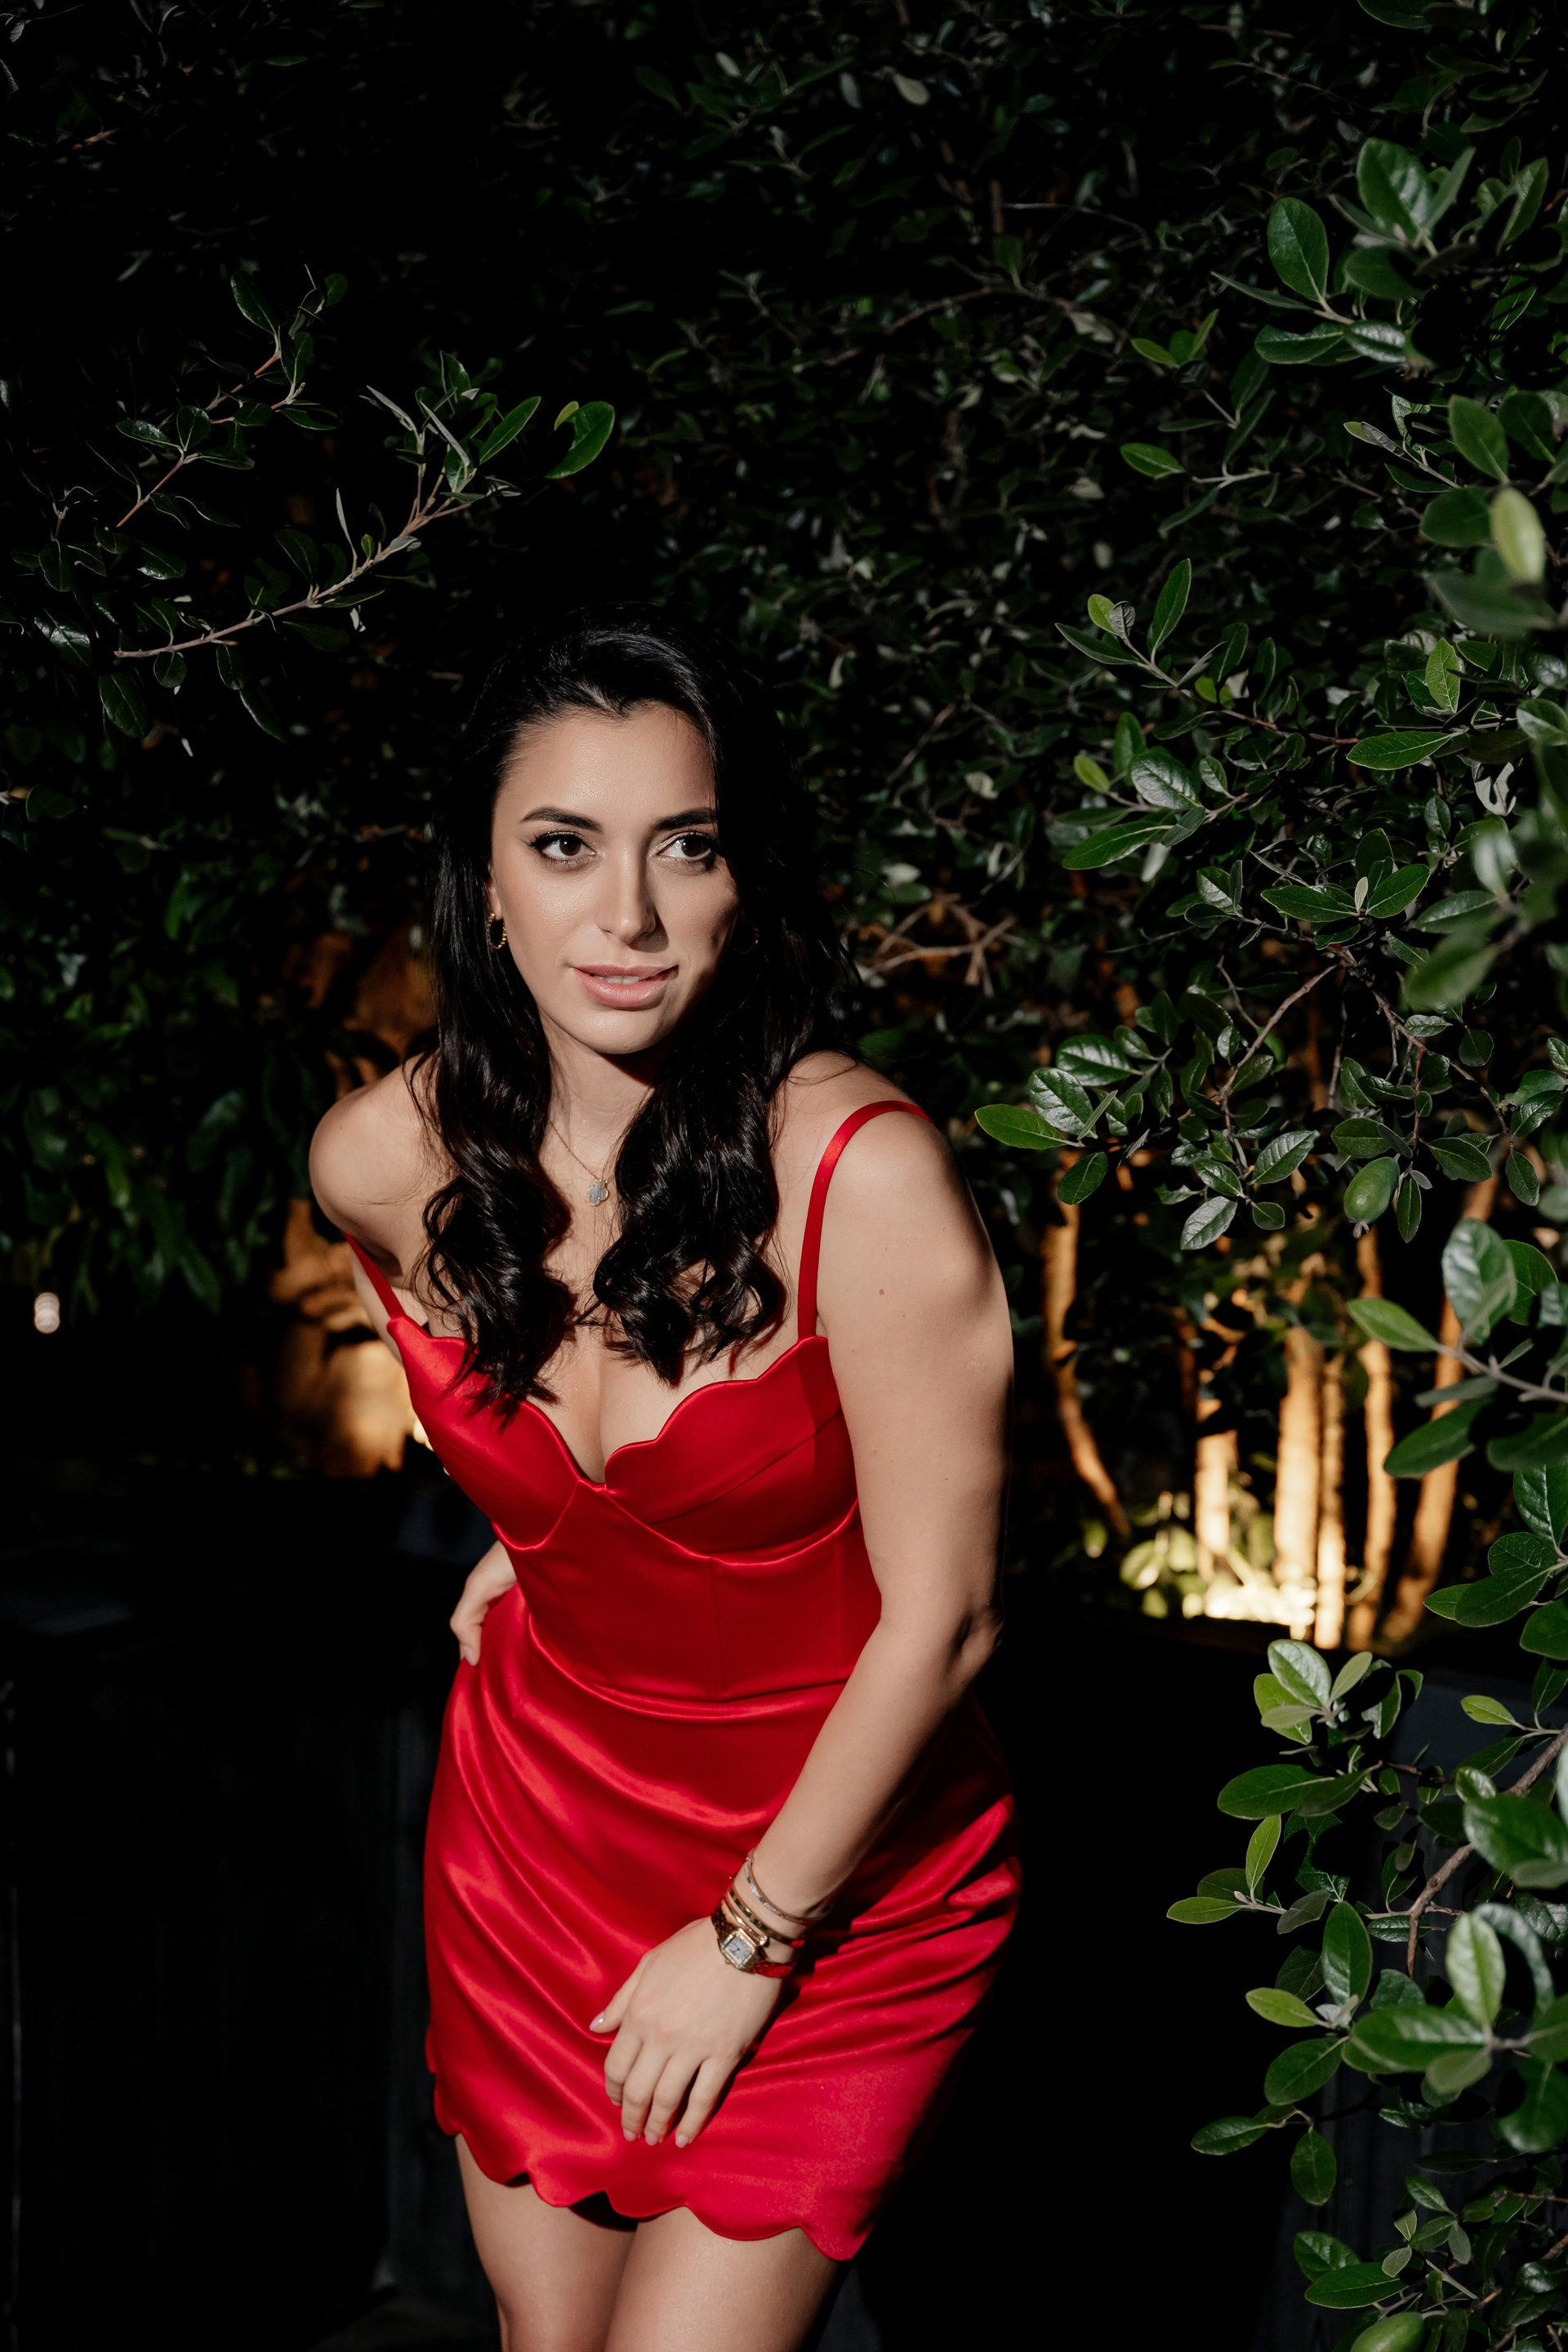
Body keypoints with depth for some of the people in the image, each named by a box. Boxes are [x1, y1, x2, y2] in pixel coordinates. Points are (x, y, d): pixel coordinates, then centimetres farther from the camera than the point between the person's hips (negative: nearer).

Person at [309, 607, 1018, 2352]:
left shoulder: (860, 1174, -26)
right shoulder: (388, 1160, -11)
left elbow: (937, 1619, -19)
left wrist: (750, 1943, -12)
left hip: (834, 1868, -4)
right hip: (533, 1820, 5)